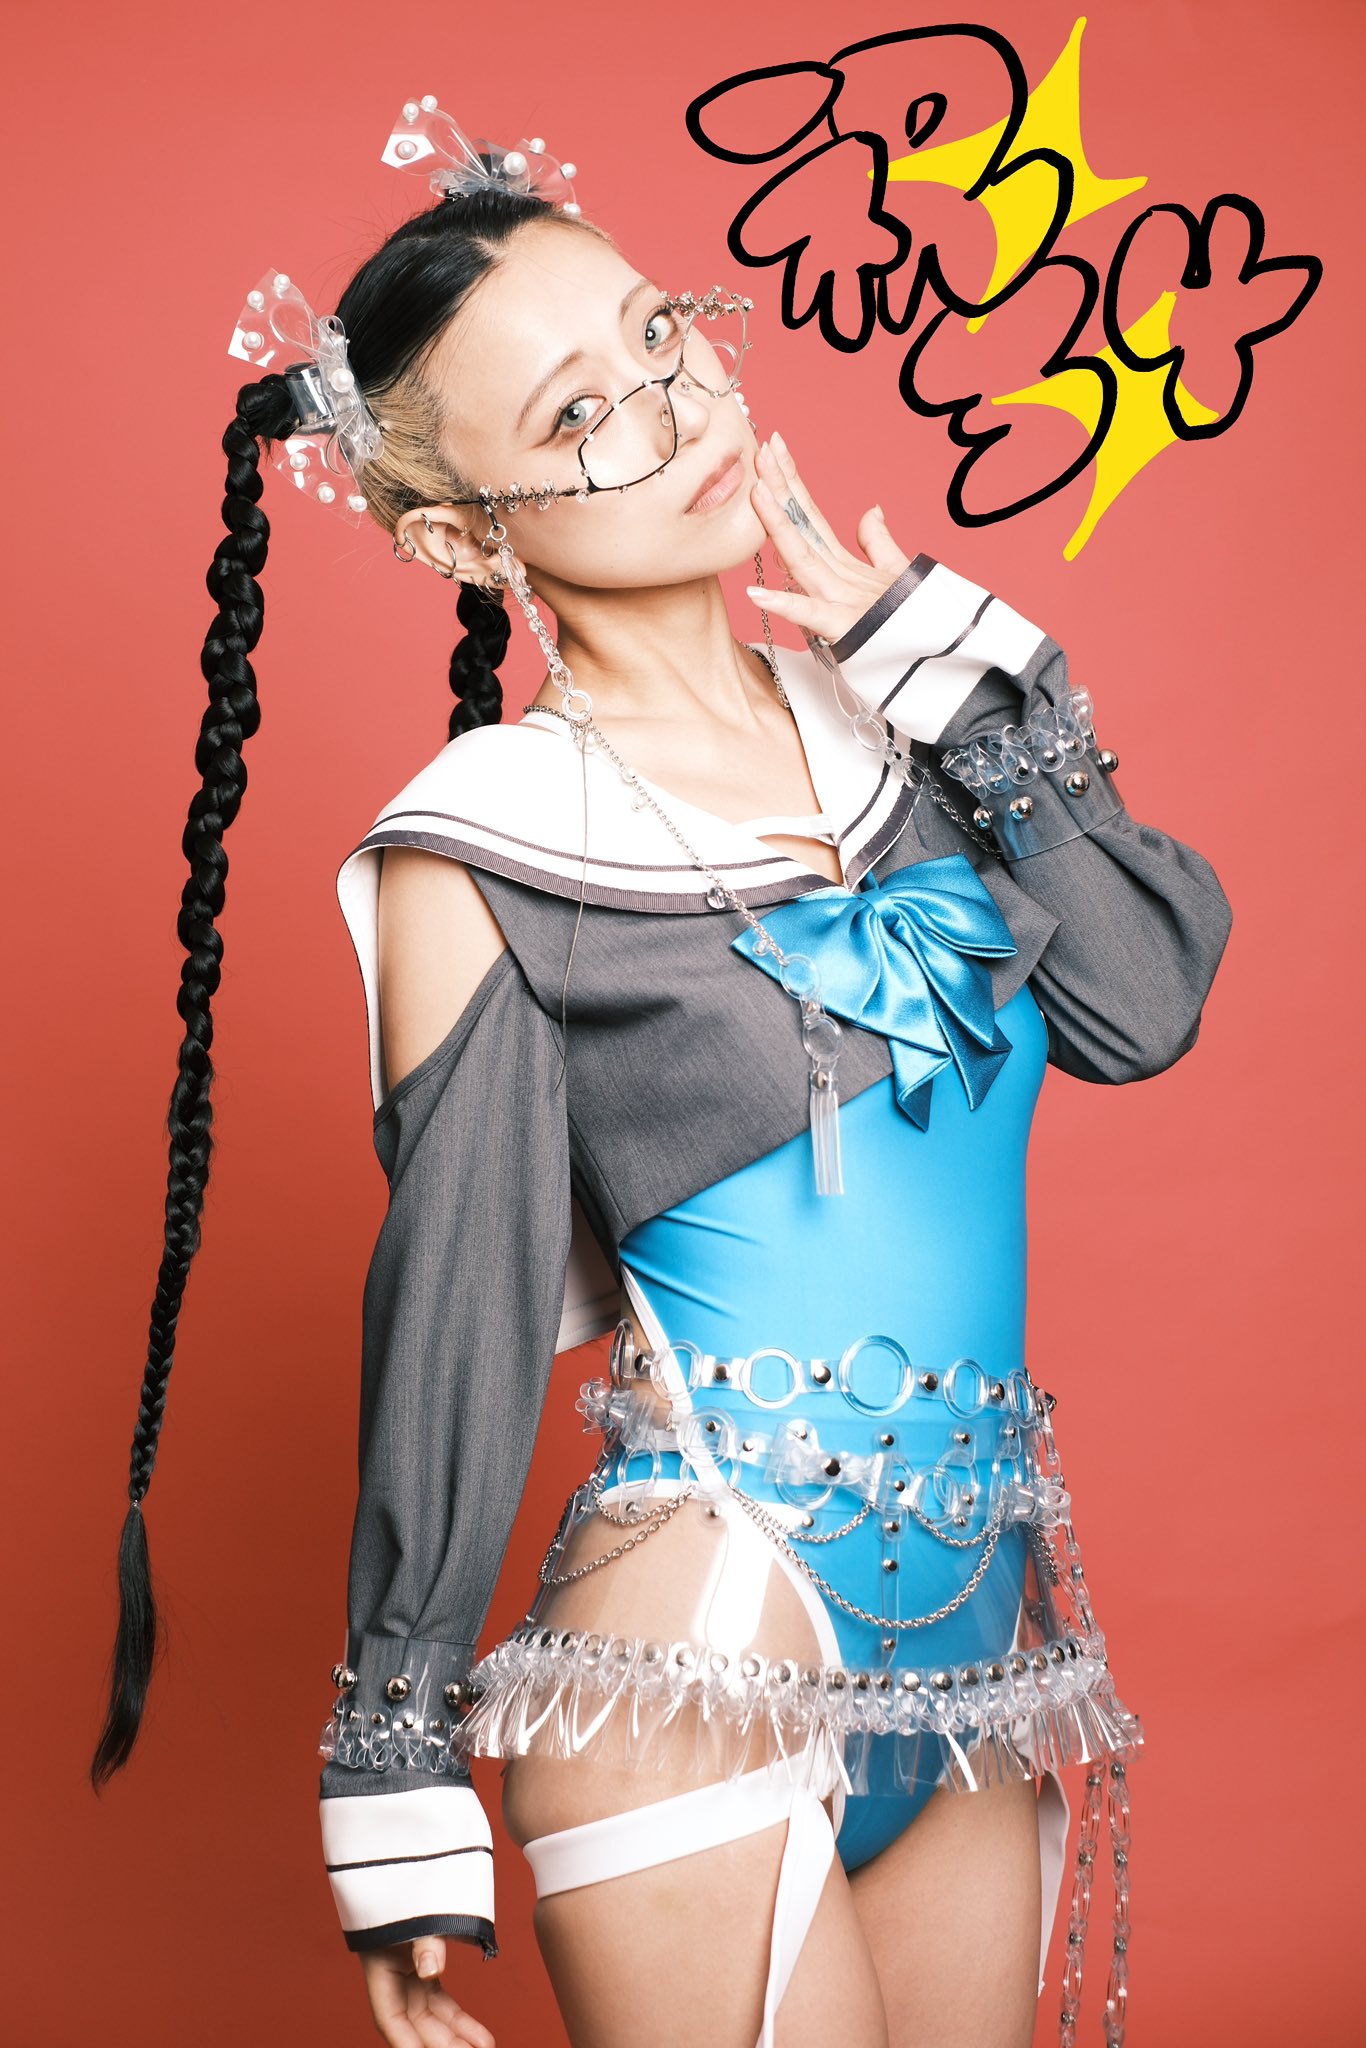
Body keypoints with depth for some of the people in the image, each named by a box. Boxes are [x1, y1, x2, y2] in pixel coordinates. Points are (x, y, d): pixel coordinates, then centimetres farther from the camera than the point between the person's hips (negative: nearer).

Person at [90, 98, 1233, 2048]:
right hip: (705, 1674, -5)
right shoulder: (484, 860, -9)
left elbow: (1145, 1005, -6)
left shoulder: (897, 715, 5)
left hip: (976, 1650, 5)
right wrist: (401, 1782, -3)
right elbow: (449, 1330, -6)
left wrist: (931, 649, -5)